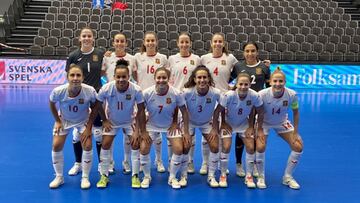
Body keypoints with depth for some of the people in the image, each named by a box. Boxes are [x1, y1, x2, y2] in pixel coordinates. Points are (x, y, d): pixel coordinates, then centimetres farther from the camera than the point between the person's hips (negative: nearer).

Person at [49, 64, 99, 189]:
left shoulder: (90, 91, -33)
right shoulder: (58, 91, -32)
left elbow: (95, 107, -13)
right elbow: (52, 104, -8)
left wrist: (88, 127, -14)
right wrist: (57, 121, -5)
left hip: (83, 120, -1)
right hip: (64, 120, 1)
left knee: (87, 146, -12)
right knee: (56, 146, -6)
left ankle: (85, 177, 9)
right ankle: (59, 177, 17)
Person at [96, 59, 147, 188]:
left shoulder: (136, 90, -30)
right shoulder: (106, 89, -29)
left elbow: (141, 111, -18)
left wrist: (139, 131, -17)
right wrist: (104, 120, -6)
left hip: (129, 121, 0)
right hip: (111, 121, 0)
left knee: (136, 144, -8)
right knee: (105, 145, -5)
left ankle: (135, 176, 9)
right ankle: (104, 176, 13)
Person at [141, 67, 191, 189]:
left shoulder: (175, 93, -23)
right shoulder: (147, 93, -23)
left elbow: (184, 112, -11)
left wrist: (186, 132, -10)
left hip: (171, 125, 0)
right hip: (152, 125, 0)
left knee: (179, 149, -13)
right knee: (143, 149, -13)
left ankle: (172, 178, 11)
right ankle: (146, 177, 13)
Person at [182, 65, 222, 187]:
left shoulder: (216, 93, -27)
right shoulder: (187, 92, -30)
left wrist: (215, 128, -10)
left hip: (207, 123, 1)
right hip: (190, 122, -1)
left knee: (215, 147, -8)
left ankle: (211, 177, 12)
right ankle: (184, 176, 12)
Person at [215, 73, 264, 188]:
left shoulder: (254, 96, -28)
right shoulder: (229, 95, -34)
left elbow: (260, 112, -11)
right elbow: (217, 111, -22)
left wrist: (259, 128, -6)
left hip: (244, 124, 2)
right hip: (228, 123, -2)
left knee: (251, 148, -6)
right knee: (226, 147, -14)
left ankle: (249, 176, 13)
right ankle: (223, 175, 6)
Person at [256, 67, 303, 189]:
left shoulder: (292, 95, -26)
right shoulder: (262, 94, -32)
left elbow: (295, 113, -9)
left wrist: (295, 133, -8)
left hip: (282, 123, 3)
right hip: (264, 122, -2)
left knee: (298, 147, -7)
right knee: (260, 147, -23)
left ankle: (287, 177, 14)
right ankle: (261, 177, 3)